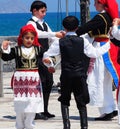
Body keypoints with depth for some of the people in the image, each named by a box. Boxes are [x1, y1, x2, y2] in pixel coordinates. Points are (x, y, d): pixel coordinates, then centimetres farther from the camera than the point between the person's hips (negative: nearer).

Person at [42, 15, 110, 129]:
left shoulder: (60, 42, -2)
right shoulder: (83, 41, -3)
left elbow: (46, 57, -4)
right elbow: (94, 53, -3)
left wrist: (50, 65, 16)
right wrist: (107, 45, 10)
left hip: (66, 76, 0)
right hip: (80, 76, 0)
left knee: (64, 102, 13)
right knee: (82, 103, 8)